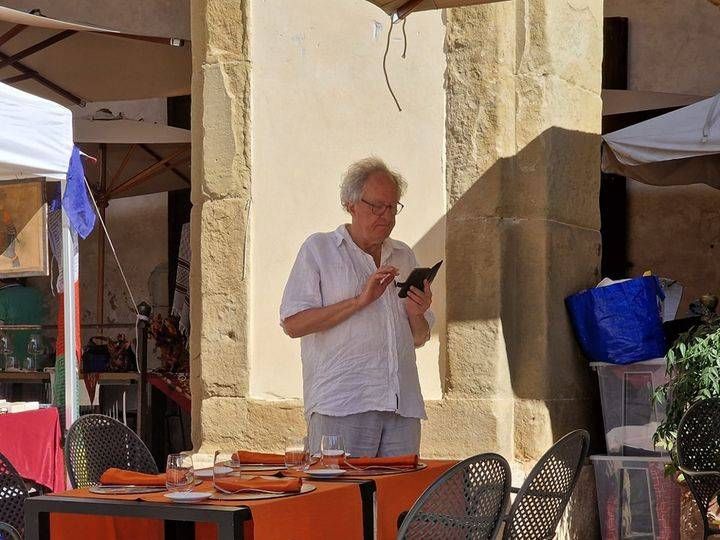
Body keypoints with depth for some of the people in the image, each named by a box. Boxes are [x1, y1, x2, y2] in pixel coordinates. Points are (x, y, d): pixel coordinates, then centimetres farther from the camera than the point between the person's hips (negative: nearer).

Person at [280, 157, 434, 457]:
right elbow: (293, 323, -6)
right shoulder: (318, 249, 5)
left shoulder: (404, 256, 20)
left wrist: (417, 314, 0)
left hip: (402, 407, 5)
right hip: (340, 406, -5)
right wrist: (359, 301, -11)